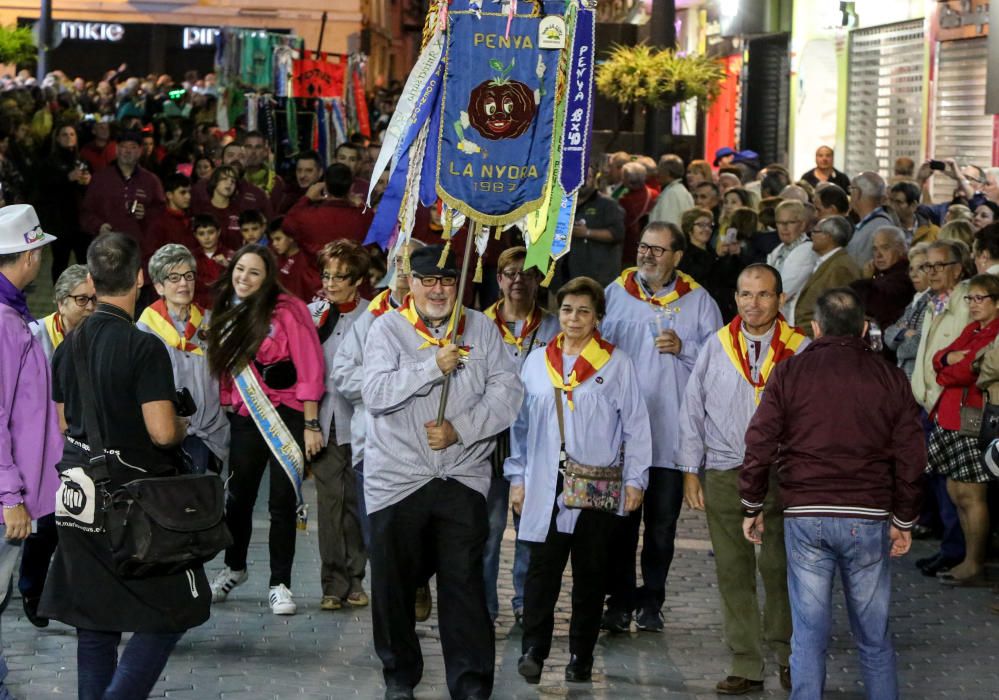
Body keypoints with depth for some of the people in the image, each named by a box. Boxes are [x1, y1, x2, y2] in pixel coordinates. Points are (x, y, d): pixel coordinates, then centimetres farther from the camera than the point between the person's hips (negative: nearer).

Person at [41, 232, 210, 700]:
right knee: (171, 613, 3)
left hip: (79, 497, 7)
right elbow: (162, 432, -20)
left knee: (94, 623, 12)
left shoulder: (69, 345, 6)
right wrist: (182, 425, 1)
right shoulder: (144, 347, -16)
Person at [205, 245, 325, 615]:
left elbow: (309, 370, -12)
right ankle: (233, 567, 34)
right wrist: (225, 408, 8)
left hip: (286, 417, -5)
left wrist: (311, 425, -14)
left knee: (283, 501, 0)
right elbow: (224, 369, 15)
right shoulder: (228, 314, 8)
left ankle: (280, 584, 11)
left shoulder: (287, 310, -11)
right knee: (238, 498, 12)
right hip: (245, 419, 5)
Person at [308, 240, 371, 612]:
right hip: (324, 419, 2)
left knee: (356, 501, 4)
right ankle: (333, 582, 4)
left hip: (359, 422, -2)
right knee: (329, 500, 0)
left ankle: (354, 578, 14)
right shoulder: (313, 313, 9)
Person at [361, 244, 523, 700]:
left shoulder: (481, 328, 6)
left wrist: (460, 429, -11)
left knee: (465, 584, -2)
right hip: (397, 479, -1)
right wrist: (434, 367, -20)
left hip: (463, 478, 1)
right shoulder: (388, 328, -1)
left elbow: (507, 392, -1)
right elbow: (376, 394, -14)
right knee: (394, 584, 8)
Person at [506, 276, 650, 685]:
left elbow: (635, 425, 2)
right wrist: (517, 477, 10)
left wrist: (634, 479, -2)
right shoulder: (537, 362, 10)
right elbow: (521, 423, 14)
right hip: (546, 485, 1)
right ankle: (534, 650, -2)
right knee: (542, 567, -5)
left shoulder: (616, 363, 2)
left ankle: (581, 657, 13)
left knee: (590, 572, 5)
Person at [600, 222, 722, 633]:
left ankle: (651, 602, 16)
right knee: (621, 520, 2)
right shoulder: (615, 294, 8)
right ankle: (620, 601, 9)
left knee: (662, 522, 6)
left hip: (671, 432, 0)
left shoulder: (697, 301, 5)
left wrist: (684, 348, -13)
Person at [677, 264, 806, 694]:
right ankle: (745, 666, 10)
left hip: (782, 476, -2)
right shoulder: (716, 347, 6)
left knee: (780, 569, 2)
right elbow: (692, 411, 10)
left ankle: (787, 656, 20)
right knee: (733, 572, 3)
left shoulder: (799, 350, 0)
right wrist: (690, 472, 7)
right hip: (724, 476, 2)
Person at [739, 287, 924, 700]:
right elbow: (911, 456, 4)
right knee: (874, 634, 9)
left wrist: (753, 507, 9)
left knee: (809, 631, 4)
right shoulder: (890, 378, 3)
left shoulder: (789, 374, 1)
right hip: (869, 518, 0)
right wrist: (904, 520, 13)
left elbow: (759, 446, -2)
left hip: (805, 517, 0)